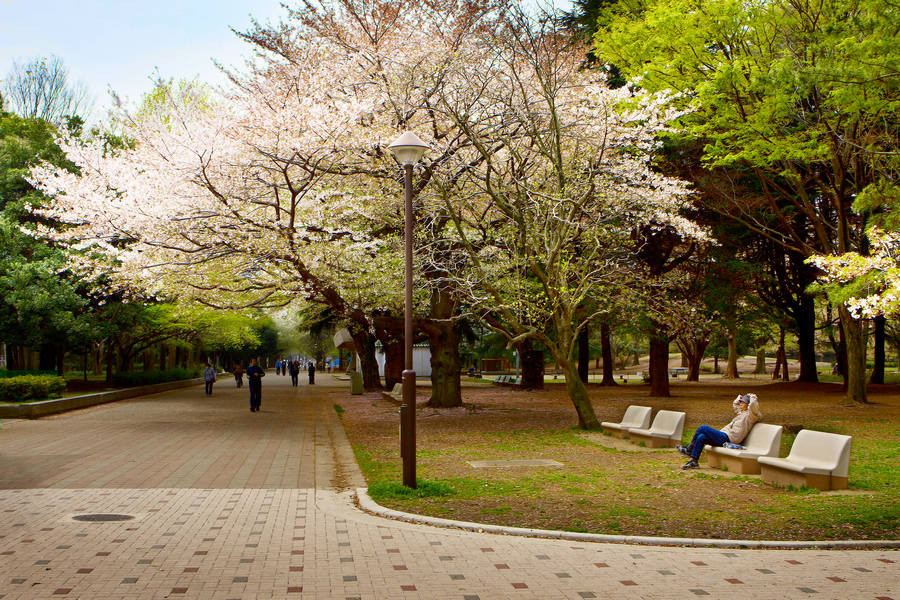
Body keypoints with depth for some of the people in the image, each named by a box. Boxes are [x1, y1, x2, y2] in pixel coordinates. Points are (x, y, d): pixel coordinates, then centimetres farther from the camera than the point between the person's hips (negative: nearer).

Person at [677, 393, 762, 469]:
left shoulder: (750, 415, -1)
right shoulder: (741, 412, 26)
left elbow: (753, 404, -21)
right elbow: (735, 404, 47)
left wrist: (752, 397, -3)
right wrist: (739, 397, 38)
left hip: (728, 439, -10)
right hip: (723, 436, 10)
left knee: (703, 428, -17)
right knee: (701, 437, -10)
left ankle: (689, 449, -9)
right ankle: (694, 461, -7)